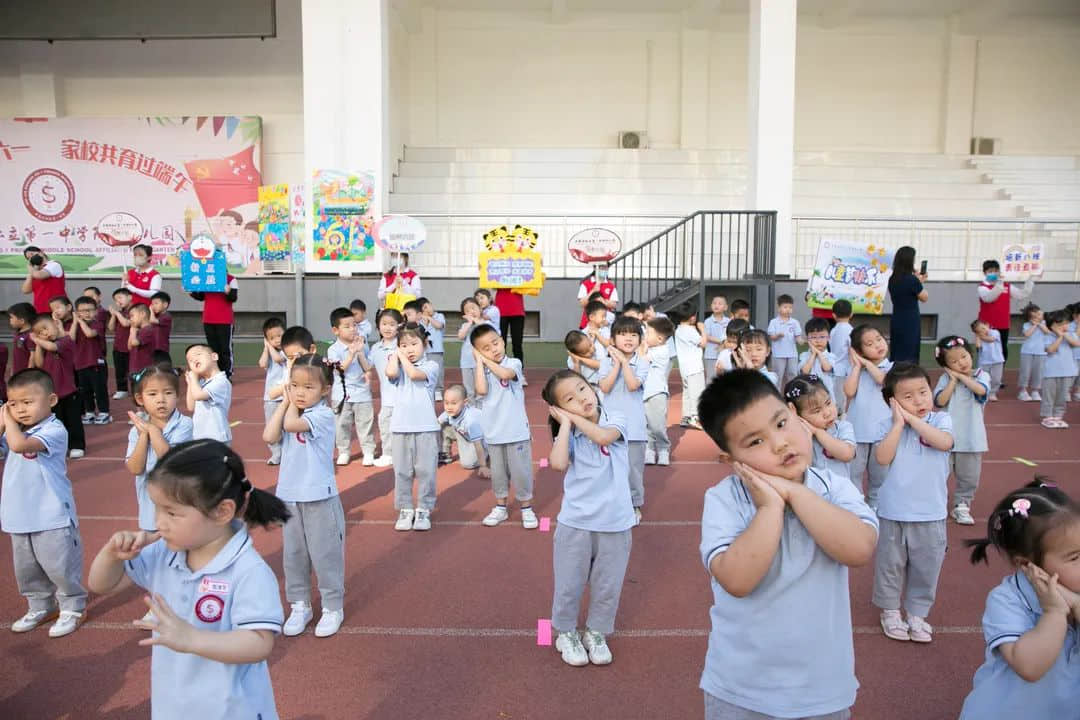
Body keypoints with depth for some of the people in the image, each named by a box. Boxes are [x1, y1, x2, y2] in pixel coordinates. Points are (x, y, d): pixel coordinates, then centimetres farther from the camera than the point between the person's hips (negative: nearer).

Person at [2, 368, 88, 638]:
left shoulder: (54, 430, -19)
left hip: (52, 517, -8)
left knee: (60, 566, 3)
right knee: (26, 569, 20)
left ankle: (72, 608, 21)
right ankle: (39, 606, 38)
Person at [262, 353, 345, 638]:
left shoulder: (323, 415, -15)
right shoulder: (290, 413, 5)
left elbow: (292, 424, -29)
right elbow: (269, 436, -10)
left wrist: (293, 404, -10)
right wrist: (285, 401, -7)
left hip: (320, 498, -6)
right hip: (289, 497, 7)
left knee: (325, 554, 4)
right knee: (293, 555, 15)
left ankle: (333, 607, 20)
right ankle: (300, 606, 30)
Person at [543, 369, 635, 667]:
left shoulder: (615, 420, -4)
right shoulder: (568, 434, -6)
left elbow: (603, 437, -26)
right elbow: (558, 464, -25)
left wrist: (576, 418, -14)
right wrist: (565, 423, -17)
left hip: (615, 523, 1)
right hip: (575, 522, 0)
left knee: (607, 585, 15)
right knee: (569, 584, 12)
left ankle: (596, 633, 37)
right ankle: (566, 632, 35)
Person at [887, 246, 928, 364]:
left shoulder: (892, 279, 4)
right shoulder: (912, 280, -16)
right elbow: (924, 298, -2)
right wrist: (919, 283, 9)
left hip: (896, 322, 7)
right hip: (910, 323, -7)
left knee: (895, 355, 12)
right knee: (908, 357, -1)